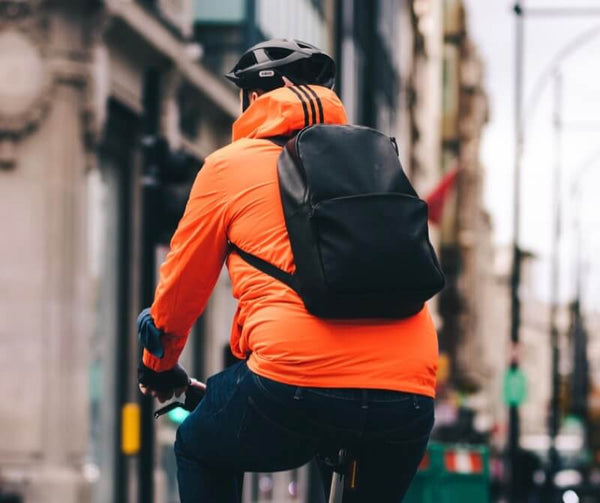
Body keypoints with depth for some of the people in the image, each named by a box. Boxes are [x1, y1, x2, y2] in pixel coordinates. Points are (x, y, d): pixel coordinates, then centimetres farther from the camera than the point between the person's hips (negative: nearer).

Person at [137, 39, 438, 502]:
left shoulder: (230, 166, 15)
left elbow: (182, 285, 23)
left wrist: (159, 365, 42)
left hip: (301, 382, -3)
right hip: (410, 396, 3)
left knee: (201, 451, 27)